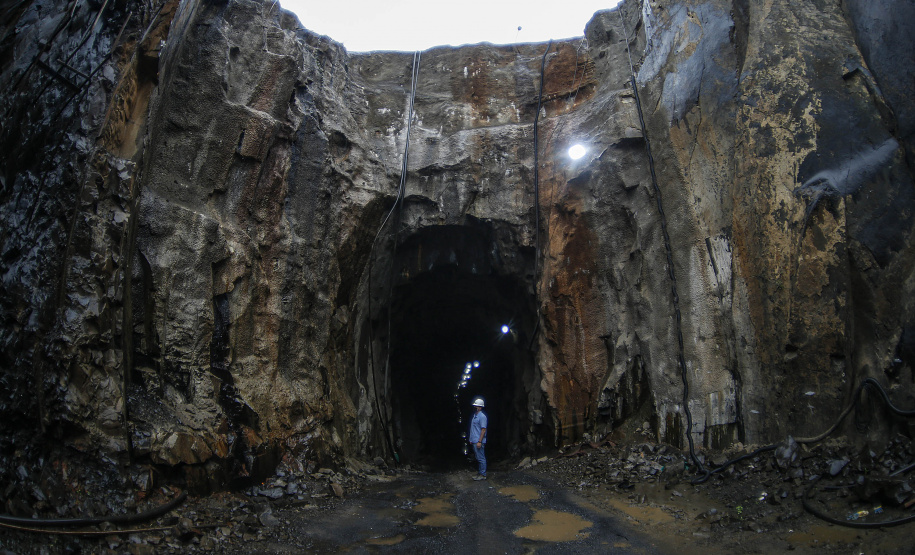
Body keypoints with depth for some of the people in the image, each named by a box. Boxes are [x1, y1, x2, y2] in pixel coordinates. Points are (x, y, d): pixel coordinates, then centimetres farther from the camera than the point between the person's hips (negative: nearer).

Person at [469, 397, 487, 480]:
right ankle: (480, 473, 22)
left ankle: (483, 475, 3)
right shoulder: (475, 415, 15)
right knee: (479, 458, 15)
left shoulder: (482, 416, -14)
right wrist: (471, 439, 19)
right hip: (474, 441, 10)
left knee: (481, 458, -3)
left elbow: (483, 429, -18)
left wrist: (479, 441, -22)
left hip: (479, 442, -10)